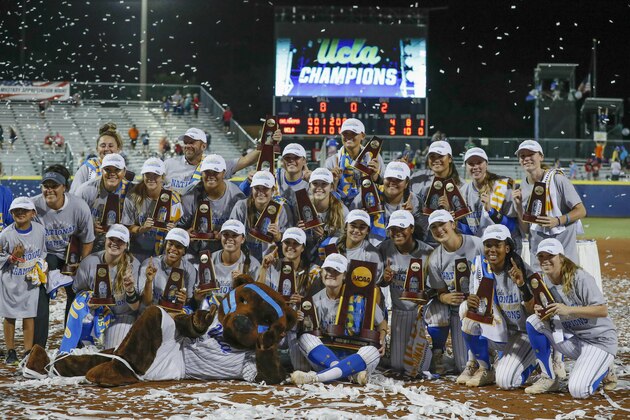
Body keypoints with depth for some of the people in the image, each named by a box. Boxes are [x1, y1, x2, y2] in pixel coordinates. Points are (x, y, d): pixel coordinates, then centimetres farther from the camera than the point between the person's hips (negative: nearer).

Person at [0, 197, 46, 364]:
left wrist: (38, 267, -2)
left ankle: (28, 352, 9)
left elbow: (42, 252, 11)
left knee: (29, 316, 1)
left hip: (30, 281, 1)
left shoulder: (39, 230, -5)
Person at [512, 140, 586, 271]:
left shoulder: (557, 179, -7)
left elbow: (581, 211, -8)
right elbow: (526, 230, 7)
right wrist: (518, 206, -8)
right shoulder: (522, 189, 7)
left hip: (564, 245, -5)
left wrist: (557, 221, -22)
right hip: (537, 249, 5)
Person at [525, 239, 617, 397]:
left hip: (599, 340, -6)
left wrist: (568, 310, -34)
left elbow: (603, 310, -25)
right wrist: (541, 311, -20)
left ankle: (605, 371, 12)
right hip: (571, 338, 7)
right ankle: (549, 378, -1)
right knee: (533, 321, -14)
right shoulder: (545, 280, 0)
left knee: (578, 390, -23)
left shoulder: (580, 278, -21)